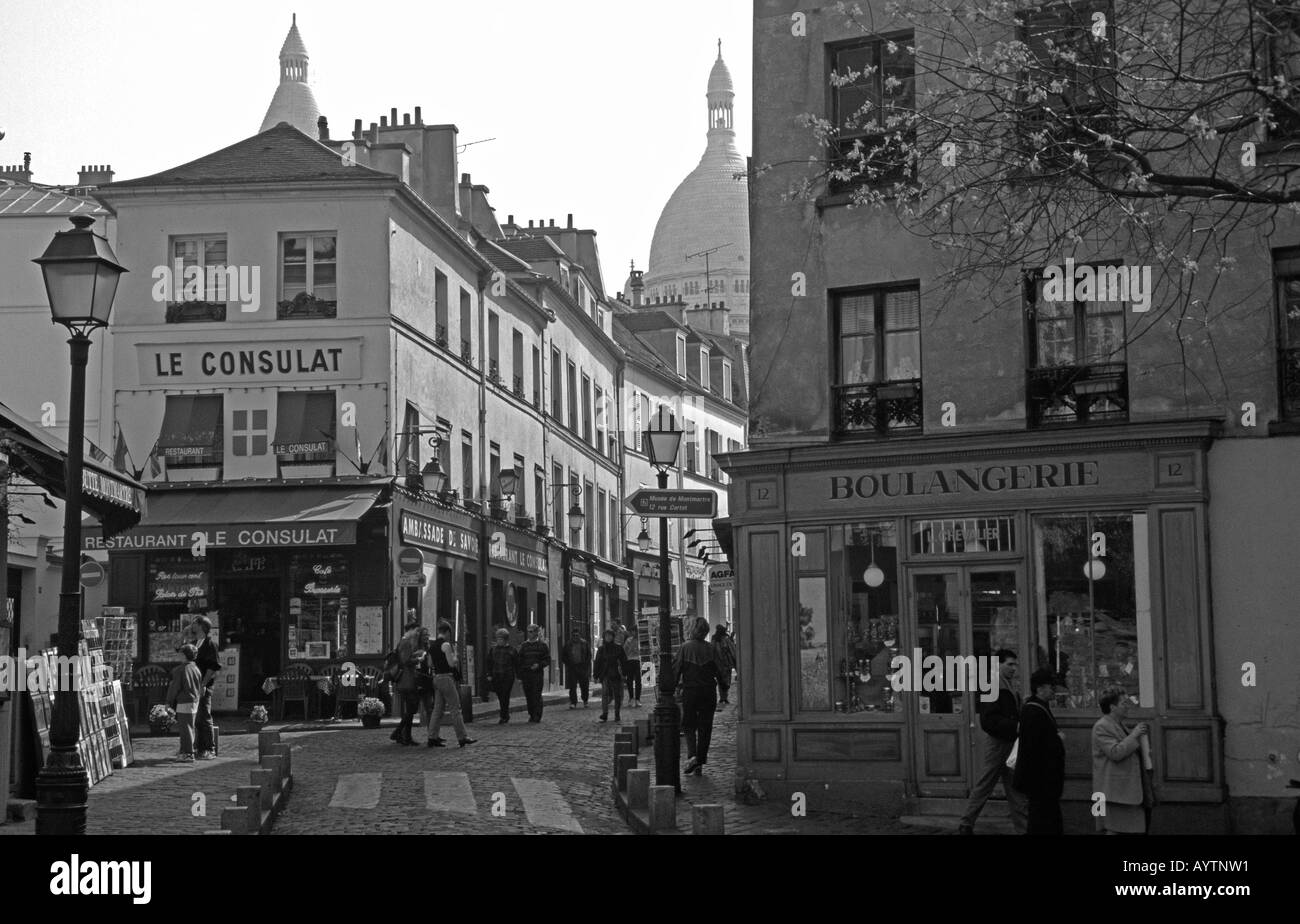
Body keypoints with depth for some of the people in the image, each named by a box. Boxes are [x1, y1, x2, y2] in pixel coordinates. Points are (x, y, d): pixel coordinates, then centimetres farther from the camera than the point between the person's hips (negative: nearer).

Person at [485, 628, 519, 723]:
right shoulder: (492, 649, 10)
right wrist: (489, 675, 3)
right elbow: (489, 663, 11)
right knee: (500, 697, 7)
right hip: (496, 676, 3)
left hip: (508, 677, -3)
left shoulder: (511, 650, 2)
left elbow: (516, 665, 4)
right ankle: (506, 714, 25)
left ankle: (503, 717, -3)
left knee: (505, 697, -8)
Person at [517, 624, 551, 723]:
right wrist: (520, 674, 5)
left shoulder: (542, 645, 4)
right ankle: (531, 715, 13)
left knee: (537, 695, -8)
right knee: (528, 696, 3)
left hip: (537, 673, -4)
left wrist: (538, 665, -15)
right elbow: (520, 661, 14)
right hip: (526, 674, 4)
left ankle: (537, 716, -5)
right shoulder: (524, 646, 13)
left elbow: (547, 660, 3)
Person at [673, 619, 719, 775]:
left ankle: (691, 755, -14)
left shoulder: (685, 648, -7)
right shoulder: (711, 649, -3)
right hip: (709, 691, 1)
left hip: (690, 691, -1)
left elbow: (676, 669, -6)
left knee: (689, 725, 9)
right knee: (705, 727, 9)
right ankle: (700, 763, 9)